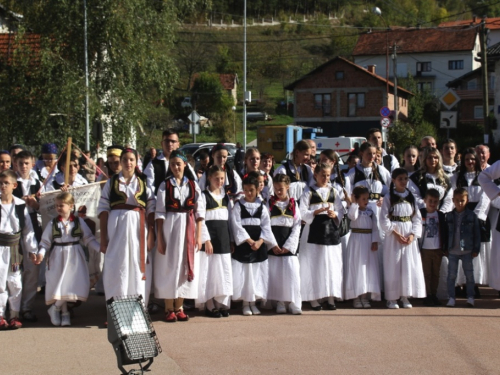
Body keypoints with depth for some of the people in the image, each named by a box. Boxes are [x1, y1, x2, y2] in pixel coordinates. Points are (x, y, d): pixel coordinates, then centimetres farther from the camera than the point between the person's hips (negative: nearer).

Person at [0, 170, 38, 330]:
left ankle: (15, 315, 17)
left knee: (15, 282, 6)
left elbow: (28, 229, 6)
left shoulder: (20, 205, 1)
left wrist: (32, 250, 6)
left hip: (14, 248, 1)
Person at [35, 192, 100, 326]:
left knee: (76, 284, -6)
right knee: (60, 284, -2)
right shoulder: (53, 223, 1)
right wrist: (41, 254, -16)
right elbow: (45, 242, 1)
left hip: (75, 258, 1)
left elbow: (89, 239, 3)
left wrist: (100, 248, -9)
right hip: (58, 257, 0)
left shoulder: (79, 222, 1)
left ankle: (56, 307, 9)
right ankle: (64, 313, 16)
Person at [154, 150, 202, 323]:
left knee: (186, 267, 4)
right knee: (169, 266, 0)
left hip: (188, 229, 2)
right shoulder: (165, 185, 1)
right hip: (170, 227, -2)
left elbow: (198, 212, 6)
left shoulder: (193, 185, 7)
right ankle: (169, 309, 6)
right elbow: (159, 213, -2)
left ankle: (179, 307, 13)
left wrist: (198, 236, -1)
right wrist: (159, 238, -8)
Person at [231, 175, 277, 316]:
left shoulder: (262, 206, 8)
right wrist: (249, 240, -15)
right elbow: (237, 225, -7)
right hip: (243, 245, -2)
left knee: (257, 273, 3)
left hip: (259, 245, 2)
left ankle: (253, 302, 14)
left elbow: (266, 226, 2)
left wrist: (260, 241, -13)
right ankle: (245, 303, 7)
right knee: (243, 274, -3)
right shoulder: (238, 205, 1)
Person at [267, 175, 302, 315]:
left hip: (289, 245, 0)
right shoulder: (269, 204, 5)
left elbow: (297, 226, 2)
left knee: (292, 274, -7)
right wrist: (272, 245, -8)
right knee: (275, 274, 0)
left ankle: (295, 304, -2)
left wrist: (288, 245, -7)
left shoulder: (293, 205, 7)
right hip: (274, 246, 0)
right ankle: (280, 303, 9)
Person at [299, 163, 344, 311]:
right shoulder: (309, 192, 1)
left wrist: (335, 215, -9)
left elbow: (341, 210, 11)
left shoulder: (333, 192, 11)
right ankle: (313, 298, 3)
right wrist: (317, 212, -16)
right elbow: (303, 213, -4)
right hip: (314, 230, -3)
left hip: (331, 229, 3)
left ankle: (331, 297, 7)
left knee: (332, 263, 1)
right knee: (313, 264, -2)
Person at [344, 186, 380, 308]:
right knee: (356, 268, -1)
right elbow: (352, 216, -27)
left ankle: (365, 297, 13)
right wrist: (354, 203, -22)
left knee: (369, 268, 5)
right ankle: (356, 297, 4)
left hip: (369, 241, 4)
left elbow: (375, 227, 4)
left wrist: (375, 241, -6)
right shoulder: (354, 210, -3)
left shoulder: (371, 212, 7)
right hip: (356, 241, -4)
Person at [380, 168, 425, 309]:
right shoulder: (388, 198, 0)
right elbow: (384, 220, -7)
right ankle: (392, 298, 4)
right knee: (393, 265, -1)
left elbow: (417, 218, 6)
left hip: (410, 236, 3)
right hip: (393, 235, -3)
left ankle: (405, 296, 9)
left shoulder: (411, 198, 10)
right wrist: (396, 233, -15)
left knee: (410, 265, 0)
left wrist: (412, 234, -8)